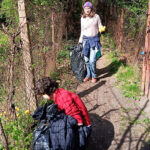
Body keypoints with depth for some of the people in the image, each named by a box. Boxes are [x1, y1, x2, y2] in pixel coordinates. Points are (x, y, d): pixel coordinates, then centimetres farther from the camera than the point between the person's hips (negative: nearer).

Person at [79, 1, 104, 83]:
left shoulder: (96, 16, -5)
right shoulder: (82, 18, 3)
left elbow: (100, 27, 5)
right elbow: (82, 30, 12)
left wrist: (102, 29, -19)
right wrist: (80, 41, 14)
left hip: (94, 39, -3)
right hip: (85, 40, 3)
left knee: (92, 60, -10)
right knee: (86, 59, 7)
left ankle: (94, 76, 11)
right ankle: (88, 75, 24)